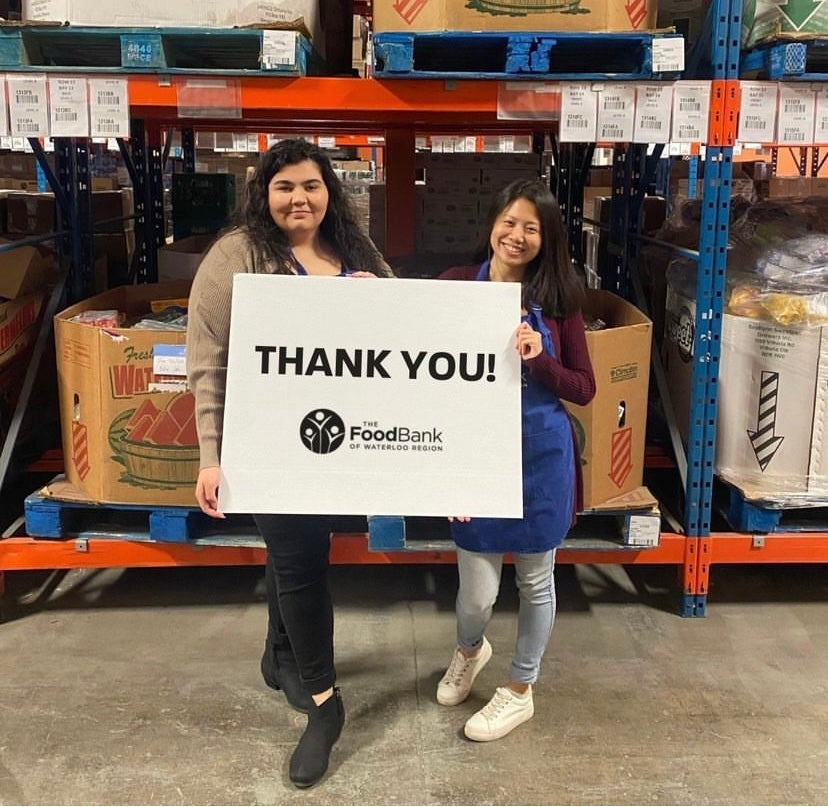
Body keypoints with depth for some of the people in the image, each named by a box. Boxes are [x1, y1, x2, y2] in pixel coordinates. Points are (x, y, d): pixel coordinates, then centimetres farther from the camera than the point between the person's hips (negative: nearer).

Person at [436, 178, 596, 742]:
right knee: (478, 594, 6)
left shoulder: (558, 298, -3)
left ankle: (521, 690, 39)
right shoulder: (456, 285, -4)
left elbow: (584, 389, -2)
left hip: (542, 456, 1)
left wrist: (538, 360, -19)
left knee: (536, 580, 15)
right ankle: (470, 651, 44)